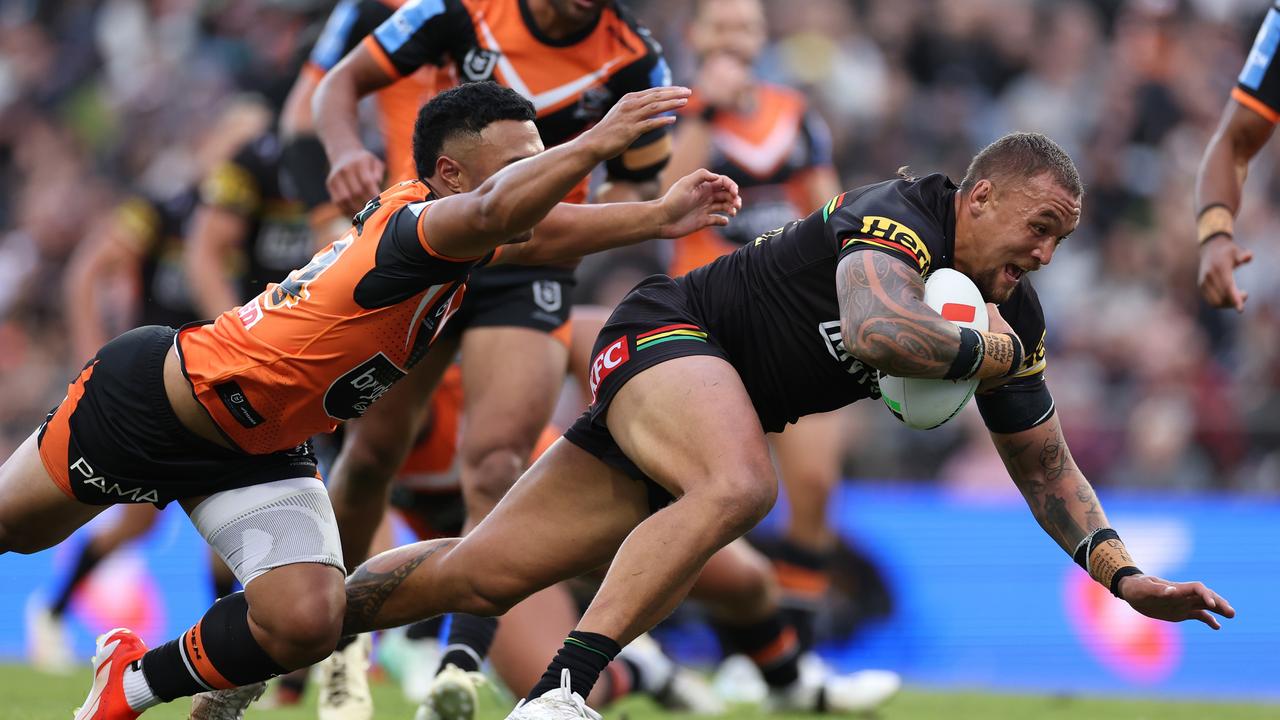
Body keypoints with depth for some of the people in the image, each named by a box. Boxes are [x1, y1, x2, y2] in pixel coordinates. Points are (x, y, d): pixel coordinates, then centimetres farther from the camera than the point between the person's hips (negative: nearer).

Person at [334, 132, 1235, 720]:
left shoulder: (1013, 314, 3)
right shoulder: (902, 218, -22)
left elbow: (1045, 465, 13)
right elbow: (878, 329, -43)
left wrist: (1123, 573, 0)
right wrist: (984, 353, -25)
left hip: (719, 404, 8)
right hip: (665, 332, -8)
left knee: (486, 577, 3)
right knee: (737, 487, -38)